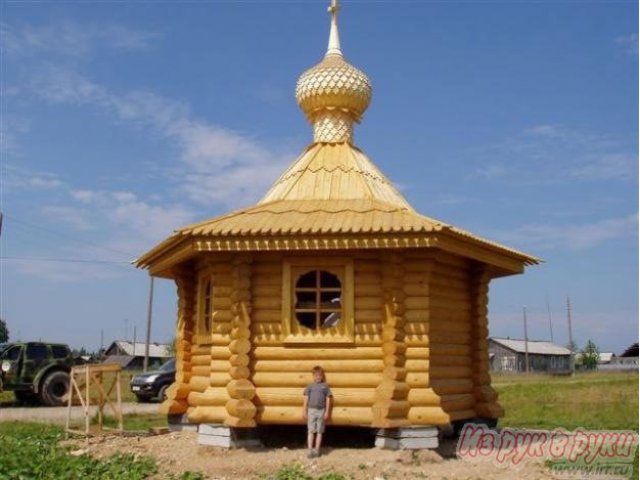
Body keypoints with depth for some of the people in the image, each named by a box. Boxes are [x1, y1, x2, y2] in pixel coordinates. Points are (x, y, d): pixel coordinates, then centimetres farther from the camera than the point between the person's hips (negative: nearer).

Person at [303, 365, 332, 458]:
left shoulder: (325, 386, 5)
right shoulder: (310, 386, 7)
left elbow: (328, 399, 4)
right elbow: (306, 399, 7)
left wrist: (327, 411, -2)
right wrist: (304, 411, 2)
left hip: (321, 410, 0)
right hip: (311, 410, 0)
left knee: (319, 431, 4)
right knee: (311, 431, -3)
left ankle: (317, 450, 11)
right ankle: (310, 450, -3)